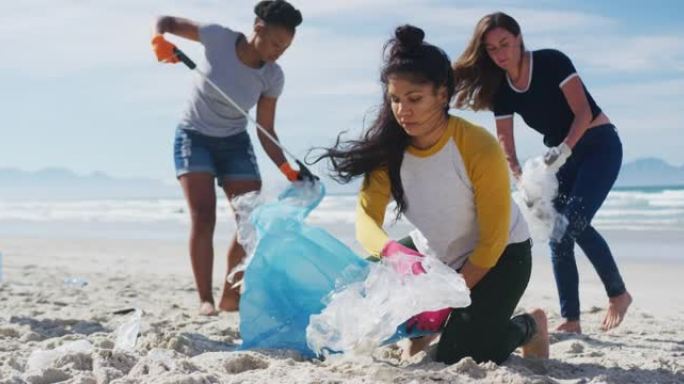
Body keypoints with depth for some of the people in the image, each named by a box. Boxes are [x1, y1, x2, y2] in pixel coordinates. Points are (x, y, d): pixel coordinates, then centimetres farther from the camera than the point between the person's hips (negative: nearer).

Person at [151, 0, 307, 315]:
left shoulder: (273, 77, -12)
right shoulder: (218, 38, -19)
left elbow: (266, 131, -9)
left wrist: (288, 170, -22)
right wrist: (159, 39, -31)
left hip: (235, 143, 3)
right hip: (194, 137, -3)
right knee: (203, 216, -18)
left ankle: (231, 296, 8)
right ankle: (205, 300, -16)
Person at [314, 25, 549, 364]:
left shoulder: (480, 149, -30)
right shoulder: (389, 148, -18)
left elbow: (492, 241, -24)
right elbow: (366, 216, -28)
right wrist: (392, 252, -51)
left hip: (499, 256, -5)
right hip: (435, 255, 5)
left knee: (457, 359, -17)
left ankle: (529, 327, 14)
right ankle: (426, 325, 18)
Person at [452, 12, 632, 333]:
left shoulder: (551, 62, -17)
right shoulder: (501, 90, -2)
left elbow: (583, 111, -20)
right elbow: (505, 143, -5)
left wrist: (564, 149, -34)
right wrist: (522, 181, -21)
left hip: (598, 145, -6)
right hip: (562, 155, 6)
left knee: (574, 222, -20)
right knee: (558, 233, -3)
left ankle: (618, 293, 1)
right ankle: (571, 320, 0)